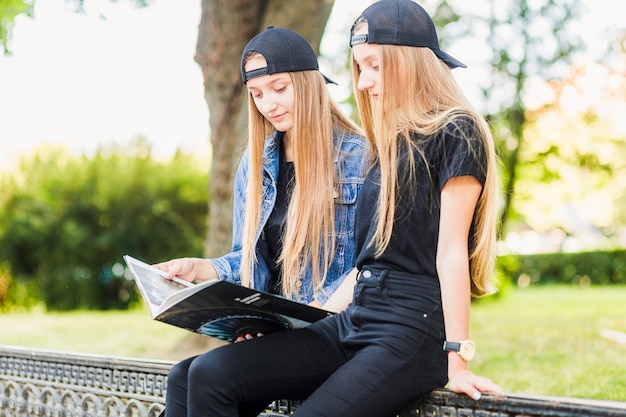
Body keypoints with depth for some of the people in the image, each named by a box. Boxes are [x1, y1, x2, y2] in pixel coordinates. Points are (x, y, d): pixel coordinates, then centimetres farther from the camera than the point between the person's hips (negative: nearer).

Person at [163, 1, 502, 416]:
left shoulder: (455, 133, -4)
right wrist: (312, 323, 16)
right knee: (201, 377, -8)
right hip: (350, 324, 8)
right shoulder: (392, 141, 21)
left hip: (412, 333, -8)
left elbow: (451, 252, -12)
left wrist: (457, 360, -15)